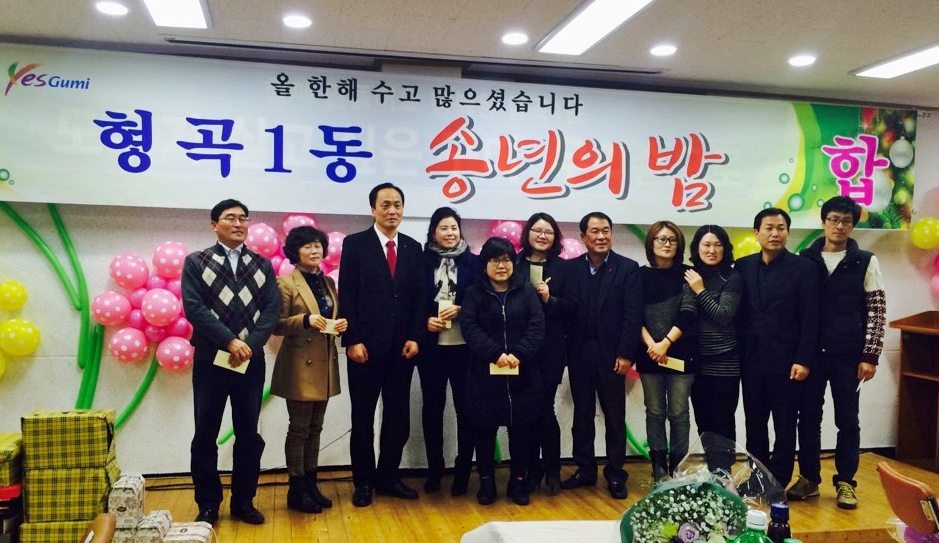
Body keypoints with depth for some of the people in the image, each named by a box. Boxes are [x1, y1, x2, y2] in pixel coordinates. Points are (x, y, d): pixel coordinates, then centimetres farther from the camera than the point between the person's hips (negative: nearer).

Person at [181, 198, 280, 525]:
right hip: (210, 360, -2)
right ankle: (208, 505, 18)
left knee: (249, 435, 8)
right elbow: (193, 307, -9)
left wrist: (250, 345, -13)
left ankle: (243, 502, 21)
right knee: (205, 436, 5)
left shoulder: (262, 265, 9)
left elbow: (272, 309, 1)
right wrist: (230, 341, -17)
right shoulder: (196, 263, 2)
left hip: (251, 361, 2)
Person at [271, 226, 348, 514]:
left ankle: (311, 484, 20)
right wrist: (306, 320, -24)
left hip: (324, 364, 6)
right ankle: (296, 490, 10)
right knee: (299, 429, 0)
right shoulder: (286, 283, -7)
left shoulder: (328, 282, 13)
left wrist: (340, 324, -3)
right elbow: (277, 325, -11)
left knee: (315, 428, 12)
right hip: (300, 365, -6)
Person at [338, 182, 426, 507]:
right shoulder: (355, 244, -1)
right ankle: (363, 481, 18)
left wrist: (415, 337, -2)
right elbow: (347, 296, -6)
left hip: (402, 346, 4)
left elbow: (418, 297, 8)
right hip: (366, 345, -3)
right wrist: (352, 340, -12)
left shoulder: (413, 248, 10)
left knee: (398, 417, 9)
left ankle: (388, 477, 22)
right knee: (363, 418, 6)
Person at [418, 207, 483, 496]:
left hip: (464, 346, -1)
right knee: (432, 406, 8)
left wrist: (460, 310, -12)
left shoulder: (474, 262, 3)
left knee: (464, 406, 4)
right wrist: (425, 320, -10)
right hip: (431, 346, 1)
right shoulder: (422, 261, 4)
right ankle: (434, 469, 20)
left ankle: (463, 471, 16)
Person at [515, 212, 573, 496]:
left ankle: (552, 471, 15)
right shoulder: (514, 264, 4)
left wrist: (550, 299, -14)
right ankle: (531, 469, 19)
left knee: (545, 408, -2)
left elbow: (571, 307, 3)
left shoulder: (562, 267, 6)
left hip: (550, 349, 0)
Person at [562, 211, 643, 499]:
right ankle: (585, 469, 23)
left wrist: (625, 354, -12)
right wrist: (566, 351, -5)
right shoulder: (572, 268, 5)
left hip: (611, 353, -2)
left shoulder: (628, 268, -2)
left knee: (614, 417, 6)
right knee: (582, 414, 11)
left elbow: (633, 315, -7)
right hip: (579, 353, 3)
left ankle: (615, 474, 17)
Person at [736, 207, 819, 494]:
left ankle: (778, 484, 15)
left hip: (786, 361, -3)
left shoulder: (803, 268, -3)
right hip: (751, 360, 3)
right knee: (754, 425, 10)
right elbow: (737, 312, 7)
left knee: (785, 426, 5)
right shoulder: (743, 266, 6)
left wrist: (803, 360, -11)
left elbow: (810, 318, -5)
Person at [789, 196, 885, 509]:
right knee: (808, 418, 7)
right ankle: (809, 478, 20)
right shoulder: (805, 260, 3)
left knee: (847, 420, 6)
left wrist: (869, 356, -7)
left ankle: (845, 482, 19)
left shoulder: (865, 262, 1)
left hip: (848, 356, -1)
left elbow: (877, 312, 0)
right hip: (811, 353, 1)